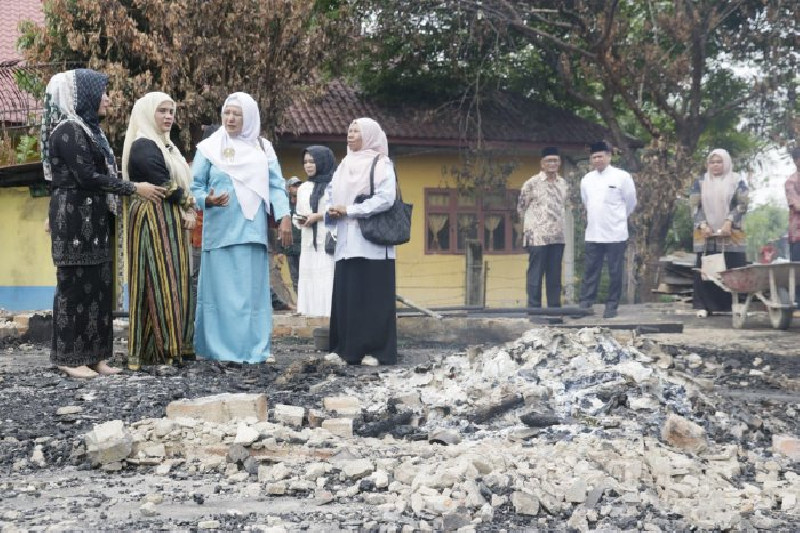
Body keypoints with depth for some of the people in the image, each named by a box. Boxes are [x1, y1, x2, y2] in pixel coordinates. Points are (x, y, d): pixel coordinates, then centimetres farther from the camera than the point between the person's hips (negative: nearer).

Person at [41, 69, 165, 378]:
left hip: (93, 220, 9)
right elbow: (87, 176, -18)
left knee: (97, 287, 7)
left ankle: (93, 354, 11)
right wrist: (134, 189, -14)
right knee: (75, 285, -5)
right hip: (75, 218, -9)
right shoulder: (68, 130, -13)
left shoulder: (87, 129, 16)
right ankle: (69, 357, 0)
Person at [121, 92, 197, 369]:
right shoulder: (143, 146, -10)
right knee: (158, 282, -10)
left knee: (174, 283, 8)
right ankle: (157, 350, -10)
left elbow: (180, 182, 16)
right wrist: (188, 204, -4)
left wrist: (188, 210, -2)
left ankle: (173, 344, 11)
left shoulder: (165, 145, 20)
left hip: (171, 222, 10)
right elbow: (164, 184, -17)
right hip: (153, 219, -10)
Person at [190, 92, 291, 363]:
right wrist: (207, 200, -18)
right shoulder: (209, 148, 4)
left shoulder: (263, 148, 10)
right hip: (220, 231, -2)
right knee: (223, 288, -3)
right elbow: (196, 186, 3)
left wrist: (284, 217, -6)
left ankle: (256, 347, 8)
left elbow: (276, 186, 6)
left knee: (253, 288, 4)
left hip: (252, 230, 2)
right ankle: (222, 348, 1)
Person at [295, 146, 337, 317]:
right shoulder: (303, 188, 19)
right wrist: (299, 221, 2)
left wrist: (319, 216, -13)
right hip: (309, 244, 6)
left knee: (329, 282, -11)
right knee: (311, 282, 1)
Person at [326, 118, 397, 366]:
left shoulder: (381, 164, -2)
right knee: (345, 296, 1)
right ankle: (346, 348, 5)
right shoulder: (344, 165, 18)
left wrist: (349, 210, -13)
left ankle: (376, 350, -3)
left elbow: (385, 198, -13)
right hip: (347, 243, 6)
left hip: (372, 242, -6)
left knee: (373, 296, -6)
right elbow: (331, 192, 22)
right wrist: (332, 209, -2)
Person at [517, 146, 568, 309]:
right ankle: (534, 307, 2)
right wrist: (535, 221, 6)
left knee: (555, 274, 9)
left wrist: (557, 221, 14)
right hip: (538, 236, -5)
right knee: (536, 274, -2)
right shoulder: (531, 183, -7)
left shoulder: (563, 183, 10)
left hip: (558, 236, 5)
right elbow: (521, 208, 0)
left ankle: (555, 306, 15)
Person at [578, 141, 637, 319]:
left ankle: (612, 306, 11)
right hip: (593, 234, 4)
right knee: (590, 271, 6)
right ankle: (584, 304, 10)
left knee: (615, 272, 3)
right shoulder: (586, 179, 7)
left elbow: (630, 202, 3)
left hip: (615, 234, -4)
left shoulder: (622, 177, -7)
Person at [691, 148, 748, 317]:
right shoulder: (700, 182, 12)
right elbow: (694, 206, 5)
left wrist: (729, 222, -15)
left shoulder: (737, 181, 8)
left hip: (731, 236, -1)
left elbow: (742, 205, -1)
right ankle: (704, 306, -1)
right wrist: (703, 225, -11)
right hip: (705, 235, 1)